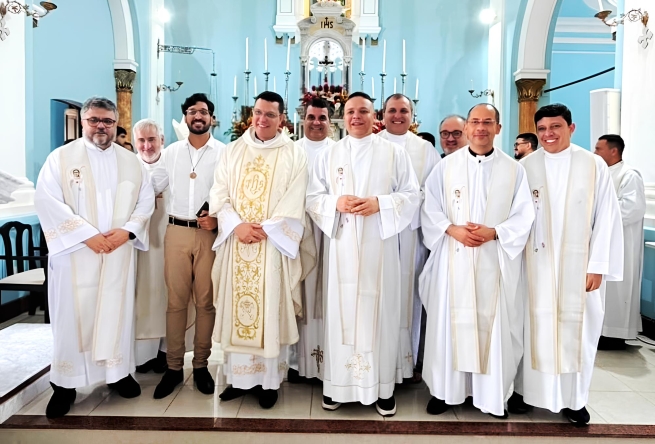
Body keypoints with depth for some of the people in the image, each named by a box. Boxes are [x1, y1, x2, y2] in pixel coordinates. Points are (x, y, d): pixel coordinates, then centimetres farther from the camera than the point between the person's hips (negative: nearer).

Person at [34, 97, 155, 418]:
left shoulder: (130, 161, 10)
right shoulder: (61, 157, 0)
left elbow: (146, 200, 7)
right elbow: (47, 201, -10)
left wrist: (127, 231, -10)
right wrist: (87, 235, -17)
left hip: (119, 253, 3)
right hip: (75, 252, -2)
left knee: (117, 311, 8)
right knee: (73, 315, 3)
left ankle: (118, 371, 23)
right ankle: (66, 382, 17)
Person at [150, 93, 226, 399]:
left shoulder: (224, 152, 2)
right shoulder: (172, 152, 11)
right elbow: (152, 186, 13)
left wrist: (219, 218, -14)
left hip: (210, 233, -2)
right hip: (176, 232, 2)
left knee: (206, 301, 5)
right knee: (176, 300, 6)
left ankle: (201, 365, 18)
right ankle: (173, 367, 16)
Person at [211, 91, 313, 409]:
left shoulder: (294, 155, 1)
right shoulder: (233, 151, 10)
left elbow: (293, 204, -6)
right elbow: (219, 194, 3)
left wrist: (264, 230, -16)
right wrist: (237, 225, -12)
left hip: (273, 246, -3)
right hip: (235, 244, 3)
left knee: (271, 312, 2)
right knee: (236, 309, 8)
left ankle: (270, 381, 15)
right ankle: (239, 377, 21)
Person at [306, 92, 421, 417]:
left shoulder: (394, 153, 6)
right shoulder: (328, 155, 10)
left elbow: (412, 195, 2)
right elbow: (313, 198, 6)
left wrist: (380, 204, -14)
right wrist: (336, 203, -13)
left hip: (380, 246, -1)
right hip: (342, 246, 1)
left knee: (380, 312, 2)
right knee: (341, 311, 3)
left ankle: (383, 387, 15)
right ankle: (337, 383, 17)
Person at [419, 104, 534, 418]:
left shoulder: (513, 169, 5)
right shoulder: (446, 165, 5)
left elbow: (523, 216, 1)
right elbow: (430, 208, 2)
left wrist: (493, 233, -14)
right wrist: (452, 229, -14)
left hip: (495, 260, 0)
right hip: (453, 259, 0)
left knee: (494, 324, 5)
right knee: (449, 321, 5)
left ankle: (494, 393, 21)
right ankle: (444, 389, 19)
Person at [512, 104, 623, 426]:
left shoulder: (594, 166, -2)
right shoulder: (525, 167, 0)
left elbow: (607, 218, -2)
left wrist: (598, 266, -6)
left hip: (579, 265, 0)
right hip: (536, 264, 0)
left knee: (577, 329, 8)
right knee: (534, 327, 8)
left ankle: (573, 398, 23)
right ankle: (526, 389, 23)